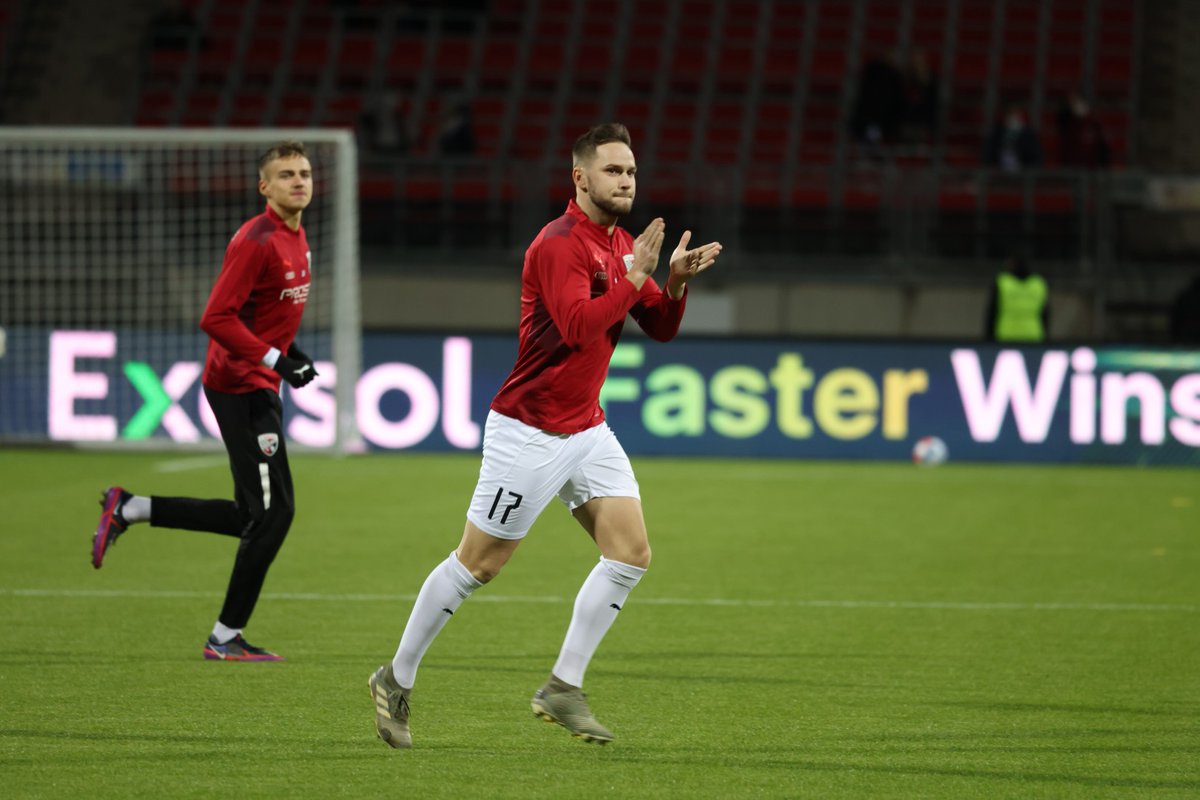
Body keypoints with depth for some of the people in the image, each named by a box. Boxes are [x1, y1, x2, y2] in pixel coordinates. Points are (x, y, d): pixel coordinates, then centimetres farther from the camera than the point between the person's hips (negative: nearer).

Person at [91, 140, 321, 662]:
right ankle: (226, 637, -1)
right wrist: (274, 358, -24)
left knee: (252, 518, 11)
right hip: (242, 388, -10)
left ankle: (128, 509, 20)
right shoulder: (256, 241, -17)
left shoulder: (296, 239, 12)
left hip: (259, 388, 10)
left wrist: (289, 350, 11)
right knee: (273, 510, -9)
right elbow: (215, 318, -22)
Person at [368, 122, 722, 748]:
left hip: (587, 430, 8)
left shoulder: (622, 246, 10)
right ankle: (396, 680, 15)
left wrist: (676, 281, -6)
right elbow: (578, 326, -30)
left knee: (631, 552, -4)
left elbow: (660, 327, 12)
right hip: (529, 432, -8)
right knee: (478, 563, 0)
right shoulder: (560, 244, -18)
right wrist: (634, 278, -26)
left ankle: (563, 689, 3)